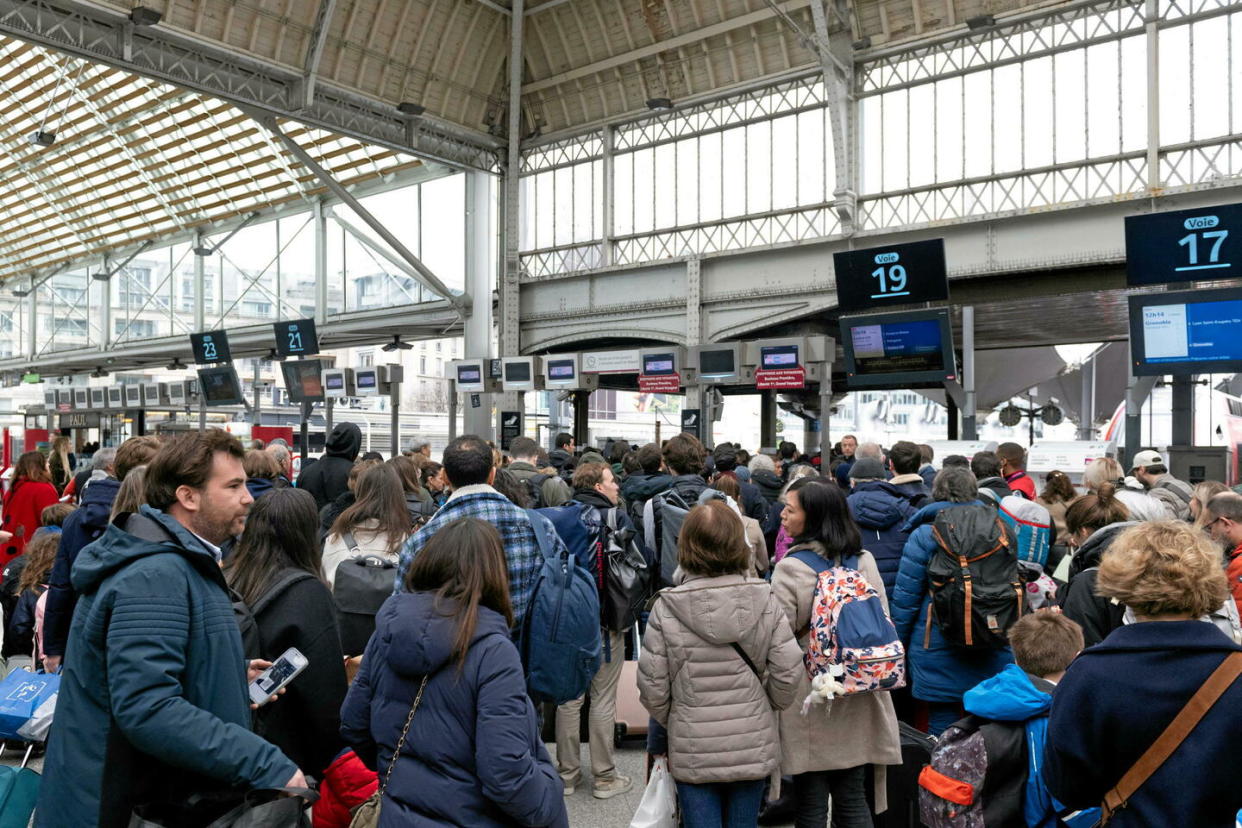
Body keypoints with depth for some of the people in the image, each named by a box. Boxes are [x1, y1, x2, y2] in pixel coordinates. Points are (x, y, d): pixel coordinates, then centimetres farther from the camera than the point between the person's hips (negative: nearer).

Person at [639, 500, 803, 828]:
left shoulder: (666, 608, -14)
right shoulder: (764, 601, -9)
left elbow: (652, 686, -9)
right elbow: (788, 673, -7)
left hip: (693, 751, -2)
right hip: (754, 746, 2)